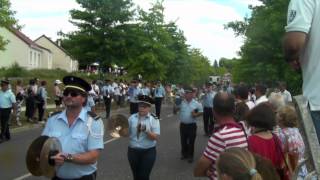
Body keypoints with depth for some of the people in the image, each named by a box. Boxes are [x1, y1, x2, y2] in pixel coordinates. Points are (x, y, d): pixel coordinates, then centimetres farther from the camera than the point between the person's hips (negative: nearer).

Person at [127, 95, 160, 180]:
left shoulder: (154, 119, -8)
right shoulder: (132, 118, 1)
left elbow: (155, 137, -15)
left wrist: (146, 130, -29)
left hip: (148, 152, -3)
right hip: (133, 151, 3)